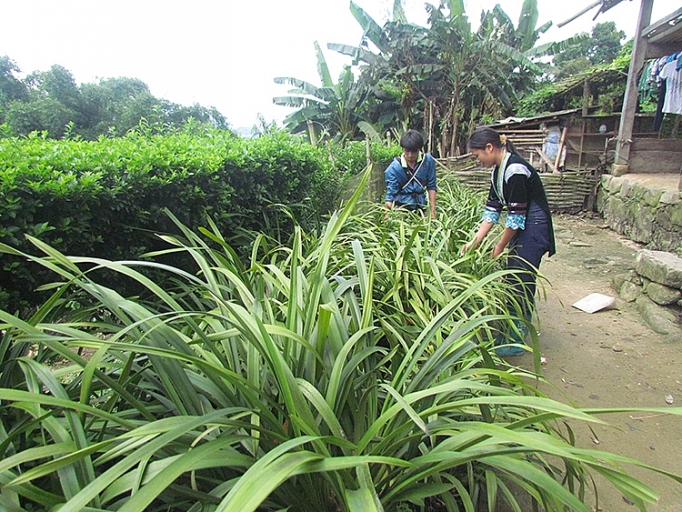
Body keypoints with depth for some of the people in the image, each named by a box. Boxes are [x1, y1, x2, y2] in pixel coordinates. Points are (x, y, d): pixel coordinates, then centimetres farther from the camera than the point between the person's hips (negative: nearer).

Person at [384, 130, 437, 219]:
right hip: (401, 208, -2)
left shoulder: (428, 161, -6)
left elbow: (431, 187, 1)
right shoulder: (394, 168, -14)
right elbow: (390, 194, -14)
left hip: (421, 208, 2)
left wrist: (432, 211, -3)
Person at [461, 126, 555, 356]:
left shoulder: (515, 170, -22)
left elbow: (516, 216, -21)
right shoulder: (498, 170, 7)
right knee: (512, 281, 12)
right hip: (521, 228, 9)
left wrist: (499, 247, -12)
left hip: (533, 230, -9)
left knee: (521, 282, -3)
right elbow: (492, 209, 8)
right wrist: (475, 241, 2)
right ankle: (510, 332, 24)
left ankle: (516, 342, 9)